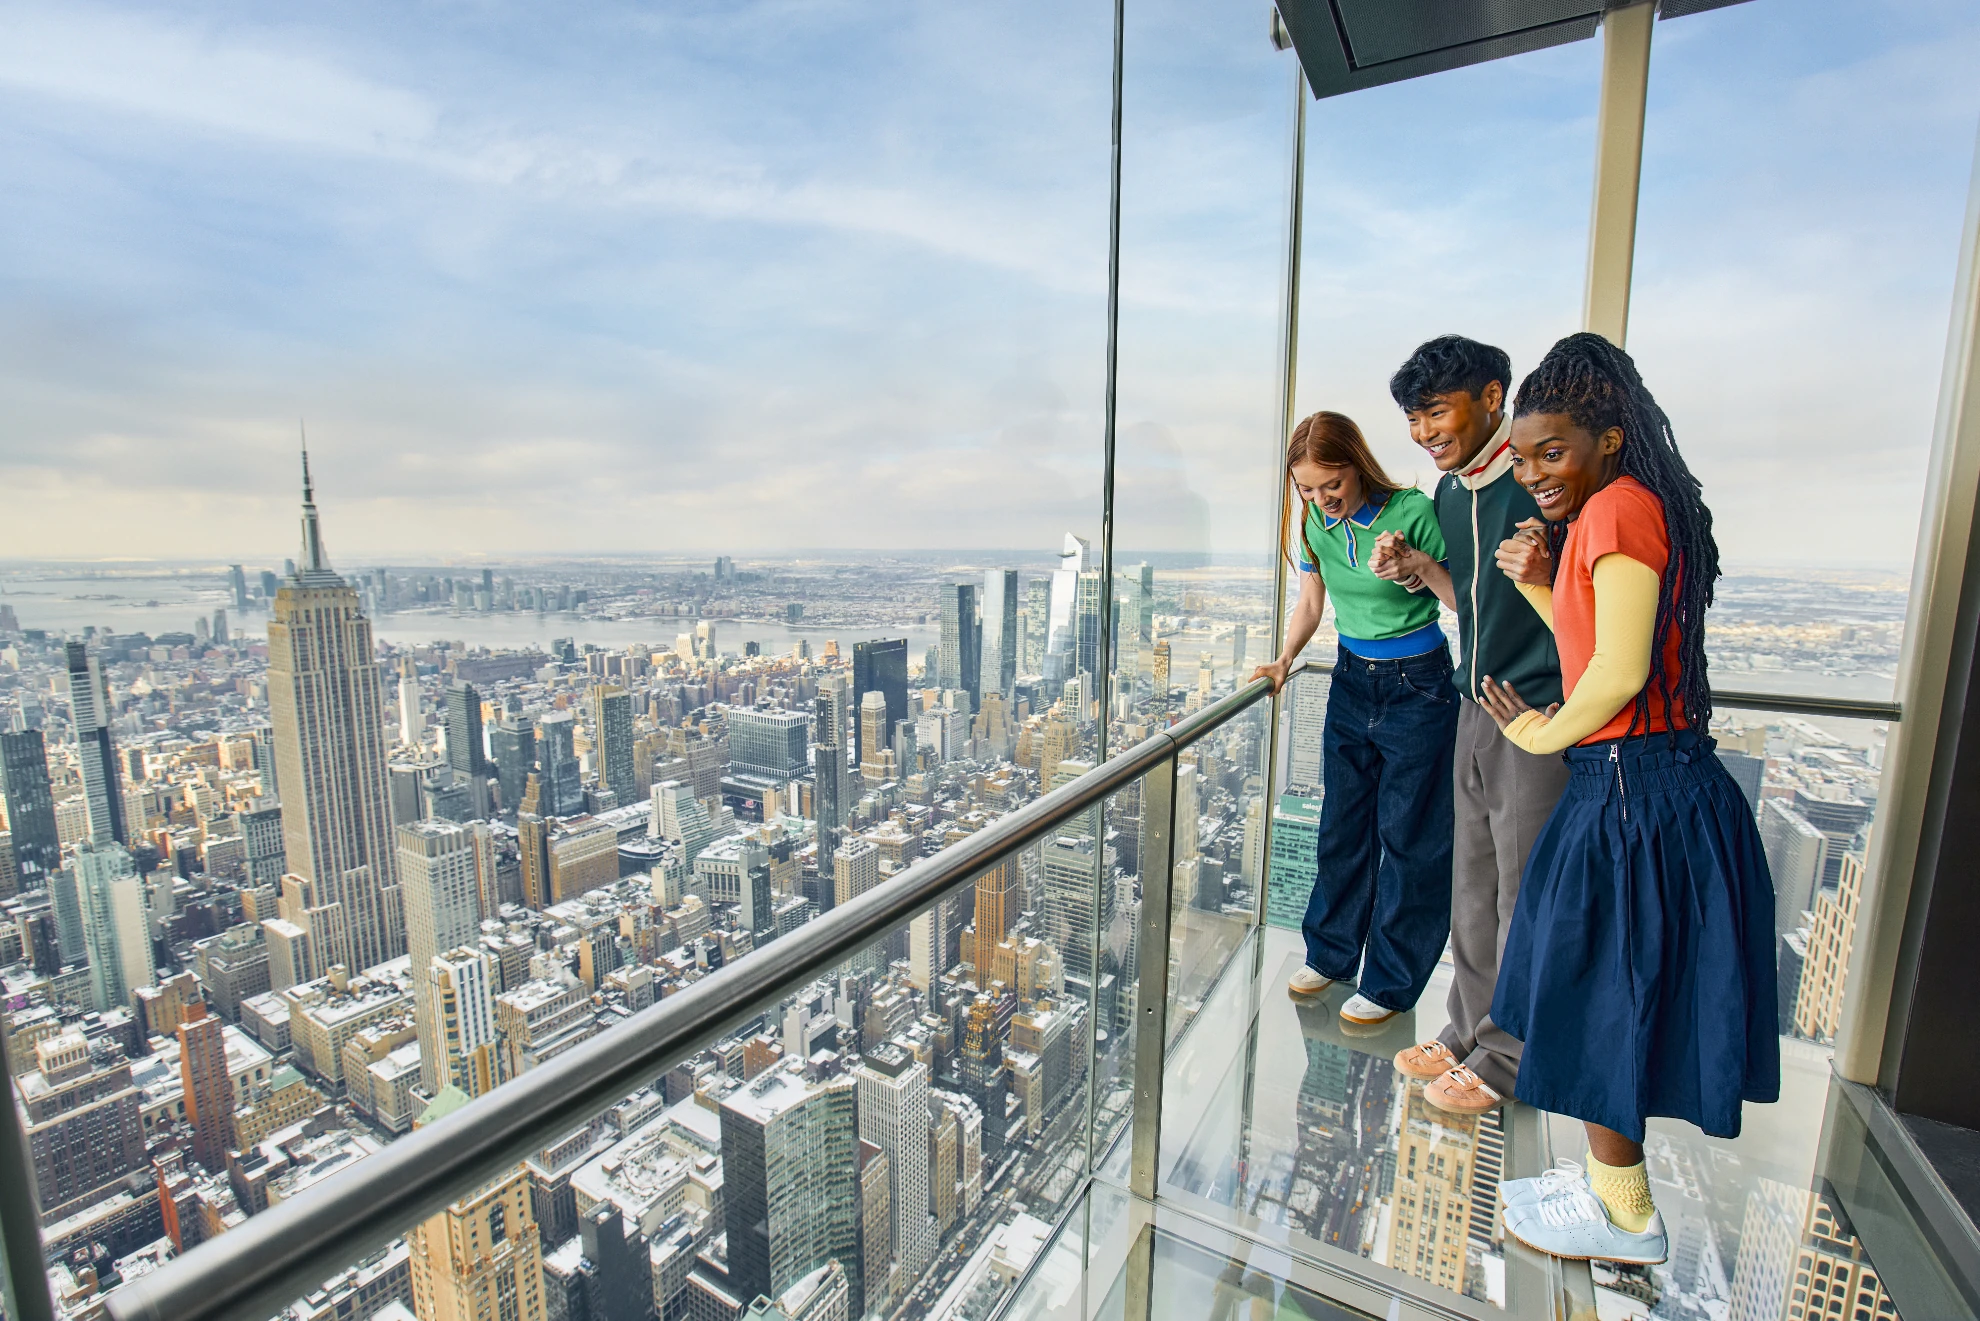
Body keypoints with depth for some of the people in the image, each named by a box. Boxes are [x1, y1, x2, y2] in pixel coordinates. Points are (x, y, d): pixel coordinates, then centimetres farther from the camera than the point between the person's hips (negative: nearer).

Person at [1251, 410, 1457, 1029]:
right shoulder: (1315, 522, -1)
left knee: (1408, 835, 4)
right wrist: (1283, 661, -1)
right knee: (1343, 824, 14)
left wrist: (1417, 571, -26)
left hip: (1417, 685, -5)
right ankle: (1330, 953, 32)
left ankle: (1391, 982, 21)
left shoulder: (1413, 512, -17)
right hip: (1351, 680, 5)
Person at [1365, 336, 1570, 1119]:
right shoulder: (1450, 493, 9)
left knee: (1526, 896, 6)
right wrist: (1420, 568, 2)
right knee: (1473, 886, 16)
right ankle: (1469, 1032, 33)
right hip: (1476, 705, 8)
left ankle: (1507, 1059, 24)